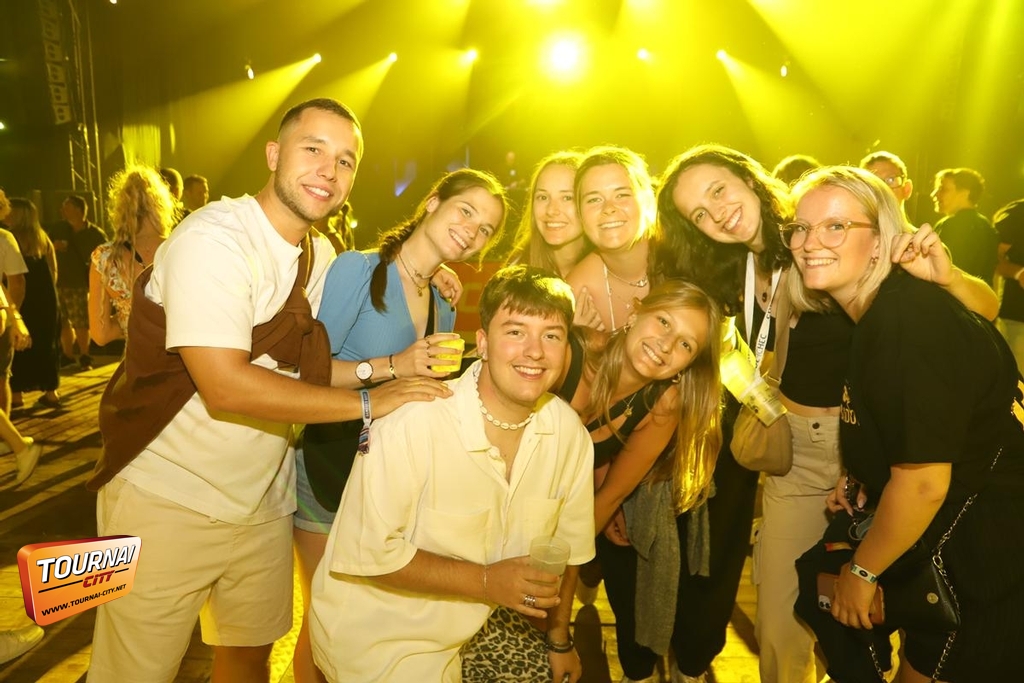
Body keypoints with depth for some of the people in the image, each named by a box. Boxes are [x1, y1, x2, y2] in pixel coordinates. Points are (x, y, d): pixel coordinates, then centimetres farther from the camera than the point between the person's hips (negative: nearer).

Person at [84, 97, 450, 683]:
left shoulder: (322, 256, 5)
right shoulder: (214, 239, -20)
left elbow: (307, 369, 5)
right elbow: (226, 387, -28)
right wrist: (368, 402, -24)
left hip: (263, 500, 7)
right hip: (168, 502, -6)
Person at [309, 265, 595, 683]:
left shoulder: (569, 432, -11)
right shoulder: (413, 425, -29)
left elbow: (566, 544, 3)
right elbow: (365, 553, -23)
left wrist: (560, 640, 13)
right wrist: (485, 581, -23)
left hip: (476, 628, 5)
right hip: (378, 635, -5)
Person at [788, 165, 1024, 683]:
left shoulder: (909, 320, -26)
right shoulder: (875, 310, 1)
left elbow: (923, 482, -26)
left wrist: (863, 569, -13)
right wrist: (856, 478, 0)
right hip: (956, 538, 8)